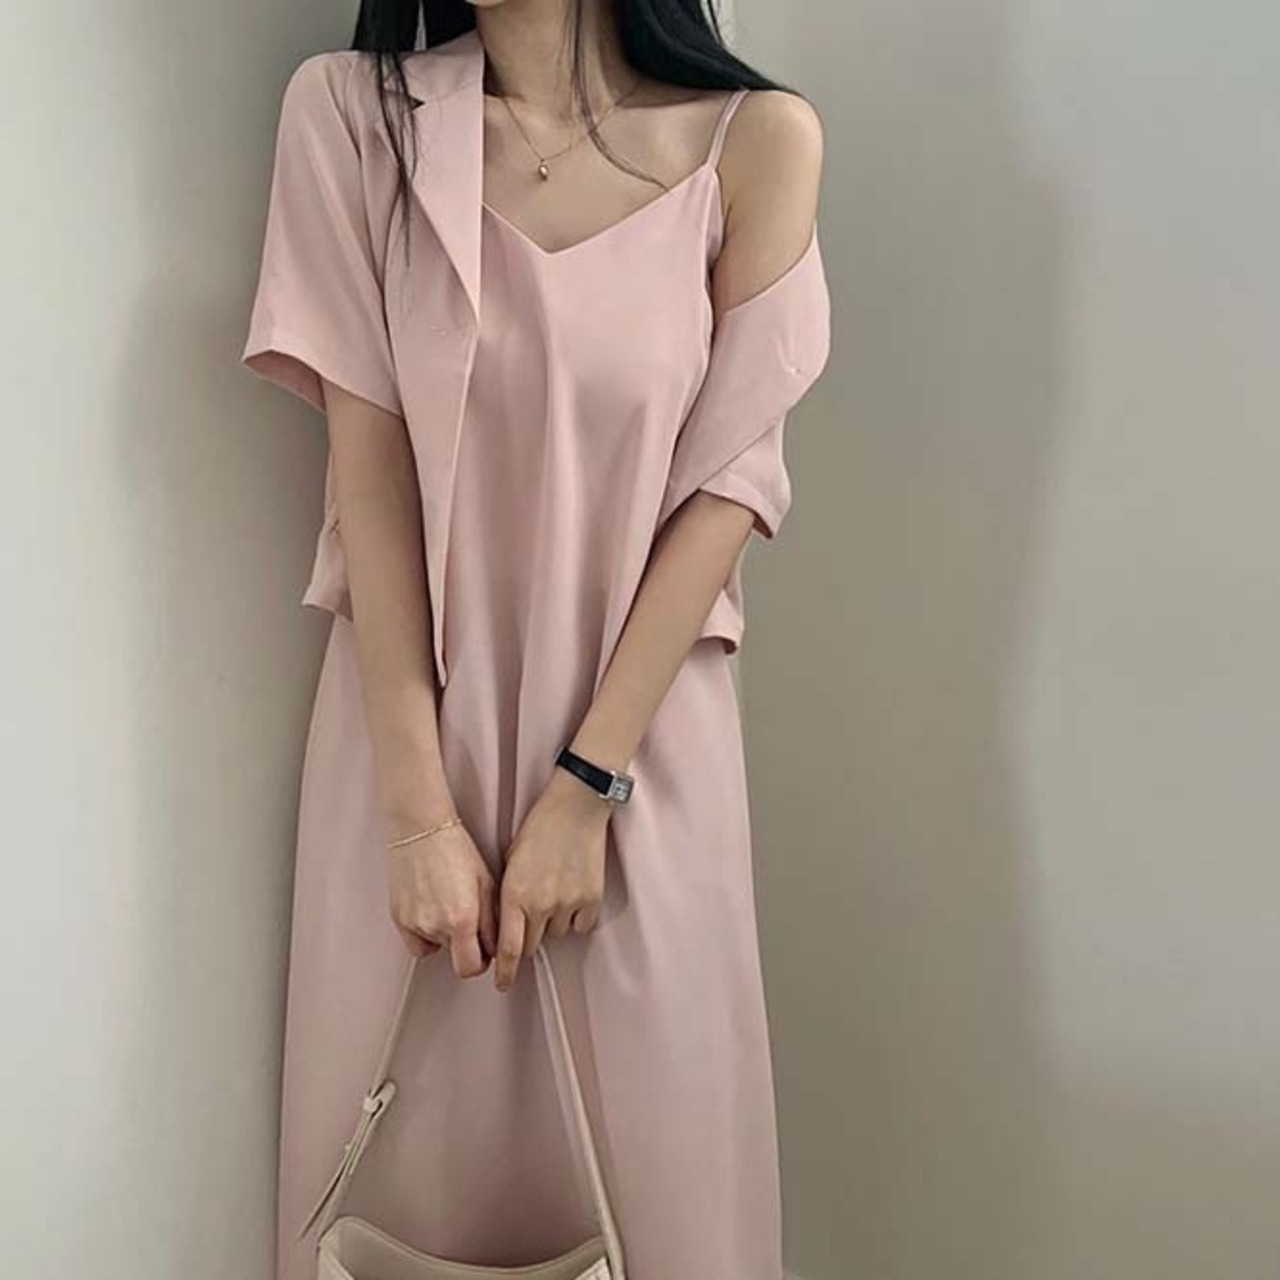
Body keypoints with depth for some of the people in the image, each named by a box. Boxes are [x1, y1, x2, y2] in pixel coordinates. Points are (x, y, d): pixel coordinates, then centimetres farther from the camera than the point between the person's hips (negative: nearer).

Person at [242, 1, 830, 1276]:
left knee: (651, 1143, 10)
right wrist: (419, 811, -11)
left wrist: (584, 787, -11)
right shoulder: (347, 112, -2)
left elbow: (726, 486, -6)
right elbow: (367, 468, -7)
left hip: (640, 737, 0)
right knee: (408, 1149, 12)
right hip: (411, 727, 1)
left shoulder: (758, 140, -4)